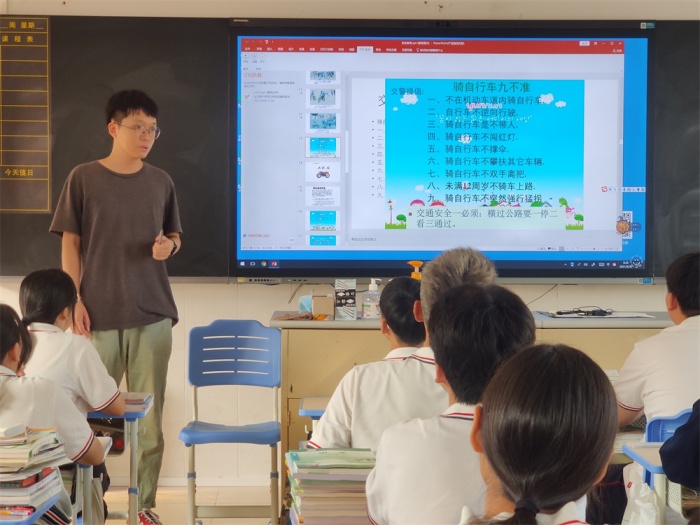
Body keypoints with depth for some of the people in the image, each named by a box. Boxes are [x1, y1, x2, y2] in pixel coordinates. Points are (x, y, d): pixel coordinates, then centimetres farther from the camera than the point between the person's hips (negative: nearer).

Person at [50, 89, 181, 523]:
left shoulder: (162, 182, 8)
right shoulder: (83, 178, -1)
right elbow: (70, 244, 1)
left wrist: (168, 245, -7)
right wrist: (75, 301, -7)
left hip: (153, 313, 2)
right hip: (99, 314, -2)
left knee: (150, 414, 4)